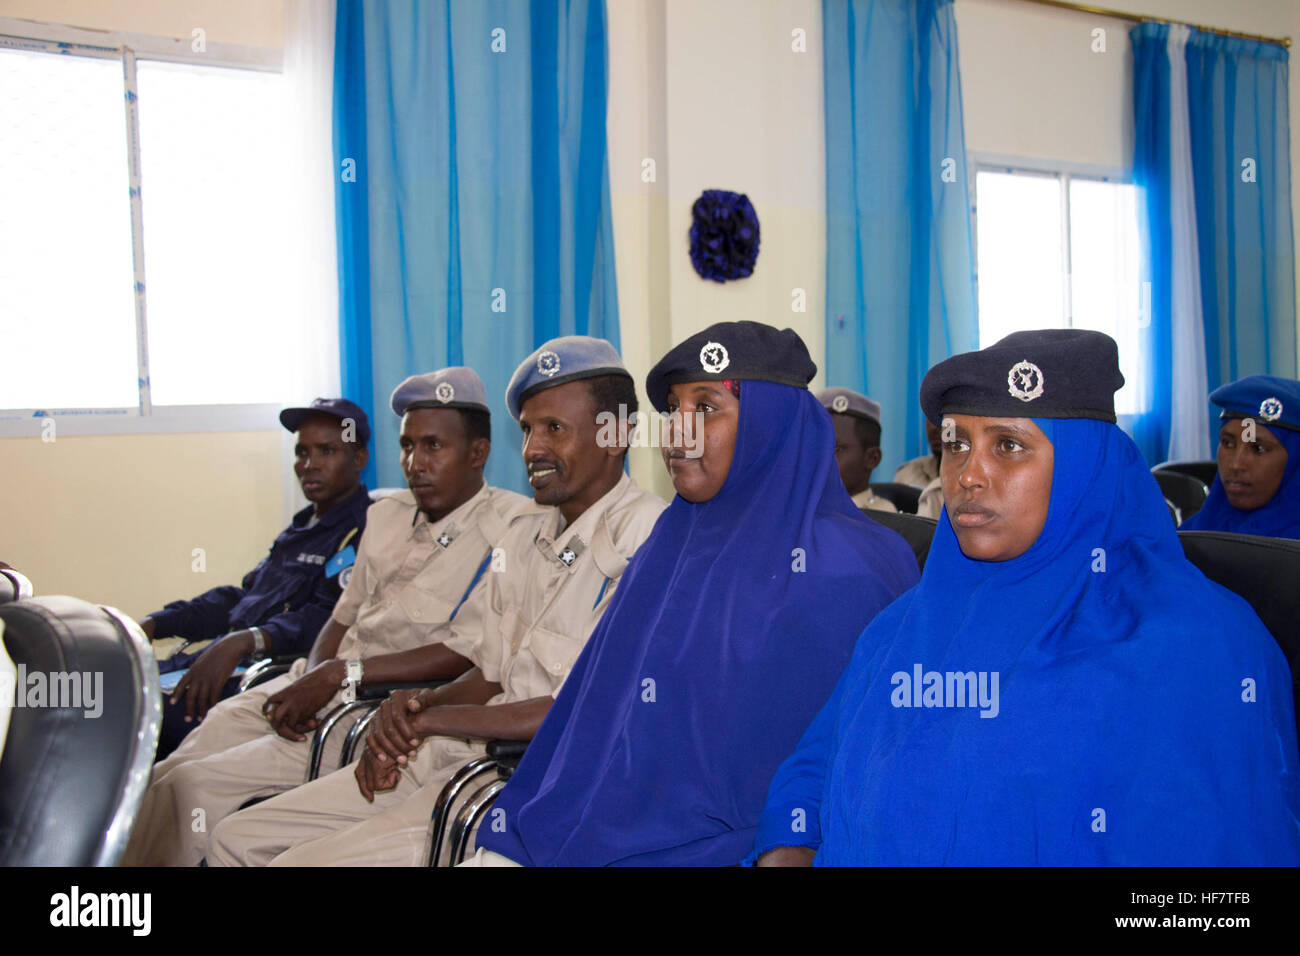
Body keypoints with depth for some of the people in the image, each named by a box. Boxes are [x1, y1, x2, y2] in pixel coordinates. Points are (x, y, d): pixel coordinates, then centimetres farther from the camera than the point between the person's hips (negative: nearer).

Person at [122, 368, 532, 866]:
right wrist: (308, 683, -3)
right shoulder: (386, 515, 15)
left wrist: (342, 673, -16)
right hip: (323, 688, 7)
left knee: (192, 785, -14)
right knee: (164, 777, -3)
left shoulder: (513, 525, -9)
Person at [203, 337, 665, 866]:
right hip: (456, 753, 9)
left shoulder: (646, 537, -13)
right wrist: (413, 706, -5)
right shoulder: (524, 535, 17)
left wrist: (436, 719, -14)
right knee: (237, 838, 7)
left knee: (303, 860, -17)